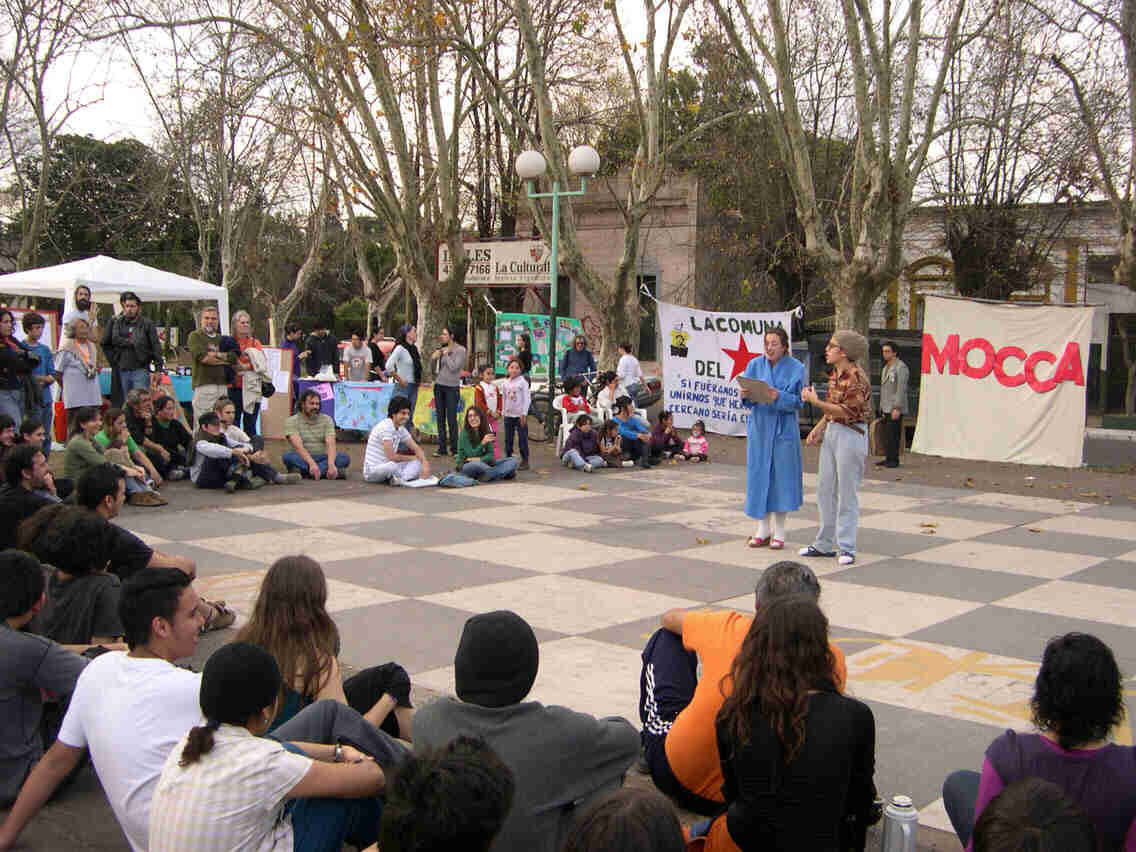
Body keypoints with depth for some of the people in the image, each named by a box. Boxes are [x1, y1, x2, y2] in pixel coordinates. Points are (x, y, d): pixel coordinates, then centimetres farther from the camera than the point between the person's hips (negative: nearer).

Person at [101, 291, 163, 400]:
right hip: (122, 371, 4)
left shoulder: (147, 324, 1)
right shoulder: (115, 323, 8)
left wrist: (158, 367, -12)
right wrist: (113, 358, 8)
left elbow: (156, 346, -3)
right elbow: (105, 344, 19)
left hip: (140, 370, -3)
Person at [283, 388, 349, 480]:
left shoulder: (327, 420, 4)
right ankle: (324, 471, -39)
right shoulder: (291, 421, -4)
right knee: (288, 456, -33)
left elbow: (330, 444, -11)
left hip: (323, 458, 2)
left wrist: (331, 464, -31)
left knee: (344, 458, -24)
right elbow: (298, 446, -19)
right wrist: (312, 464, -37)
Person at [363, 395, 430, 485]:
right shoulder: (386, 427, -20)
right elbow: (391, 457, -23)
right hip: (372, 471, -9)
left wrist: (425, 464, -12)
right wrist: (413, 458, -7)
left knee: (417, 463, -6)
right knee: (393, 466, -38)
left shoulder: (401, 429, 7)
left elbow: (416, 449, 9)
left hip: (386, 466, 9)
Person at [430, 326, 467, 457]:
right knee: (440, 418, 6)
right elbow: (434, 368, 16)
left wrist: (446, 354, -7)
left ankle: (454, 448, 2)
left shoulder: (460, 350, -3)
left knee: (452, 419, -5)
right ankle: (442, 447, 11)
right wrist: (433, 358, -2)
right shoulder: (441, 349, 11)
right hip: (439, 385, 5)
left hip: (452, 387, -5)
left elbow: (454, 367, -13)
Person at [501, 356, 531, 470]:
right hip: (508, 415, 5)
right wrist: (503, 412, 11)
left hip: (520, 415, -5)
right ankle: (508, 459, 19)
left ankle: (525, 461, 4)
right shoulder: (505, 383, 7)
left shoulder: (523, 382, -6)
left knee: (522, 438, -3)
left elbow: (527, 398, -8)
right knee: (508, 439, 9)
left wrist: (524, 414, -12)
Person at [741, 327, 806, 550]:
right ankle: (763, 529, 14)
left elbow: (797, 401, -8)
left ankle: (779, 531, 8)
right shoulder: (755, 365, 5)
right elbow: (747, 400, 5)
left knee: (781, 474, -1)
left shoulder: (795, 368, -2)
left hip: (783, 428, -3)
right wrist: (745, 395, -18)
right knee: (759, 473, 4)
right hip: (759, 426, 3)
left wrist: (779, 396, -25)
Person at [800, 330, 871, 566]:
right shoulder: (835, 374, 10)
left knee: (847, 493, -2)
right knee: (825, 489, 12)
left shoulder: (857, 378, -18)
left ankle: (846, 547, 6)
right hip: (831, 432, 9)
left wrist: (815, 401, -21)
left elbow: (846, 412, -21)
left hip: (851, 435, -9)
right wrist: (818, 429, 11)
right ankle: (825, 544, 21)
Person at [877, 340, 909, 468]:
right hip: (886, 408, 8)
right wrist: (881, 407, 20)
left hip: (895, 409, -8)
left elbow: (901, 389, -17)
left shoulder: (901, 368, -11)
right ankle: (888, 459, 12)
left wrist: (897, 408, -21)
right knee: (886, 434, 7)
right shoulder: (886, 368, 18)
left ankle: (894, 460, -6)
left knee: (893, 434, -10)